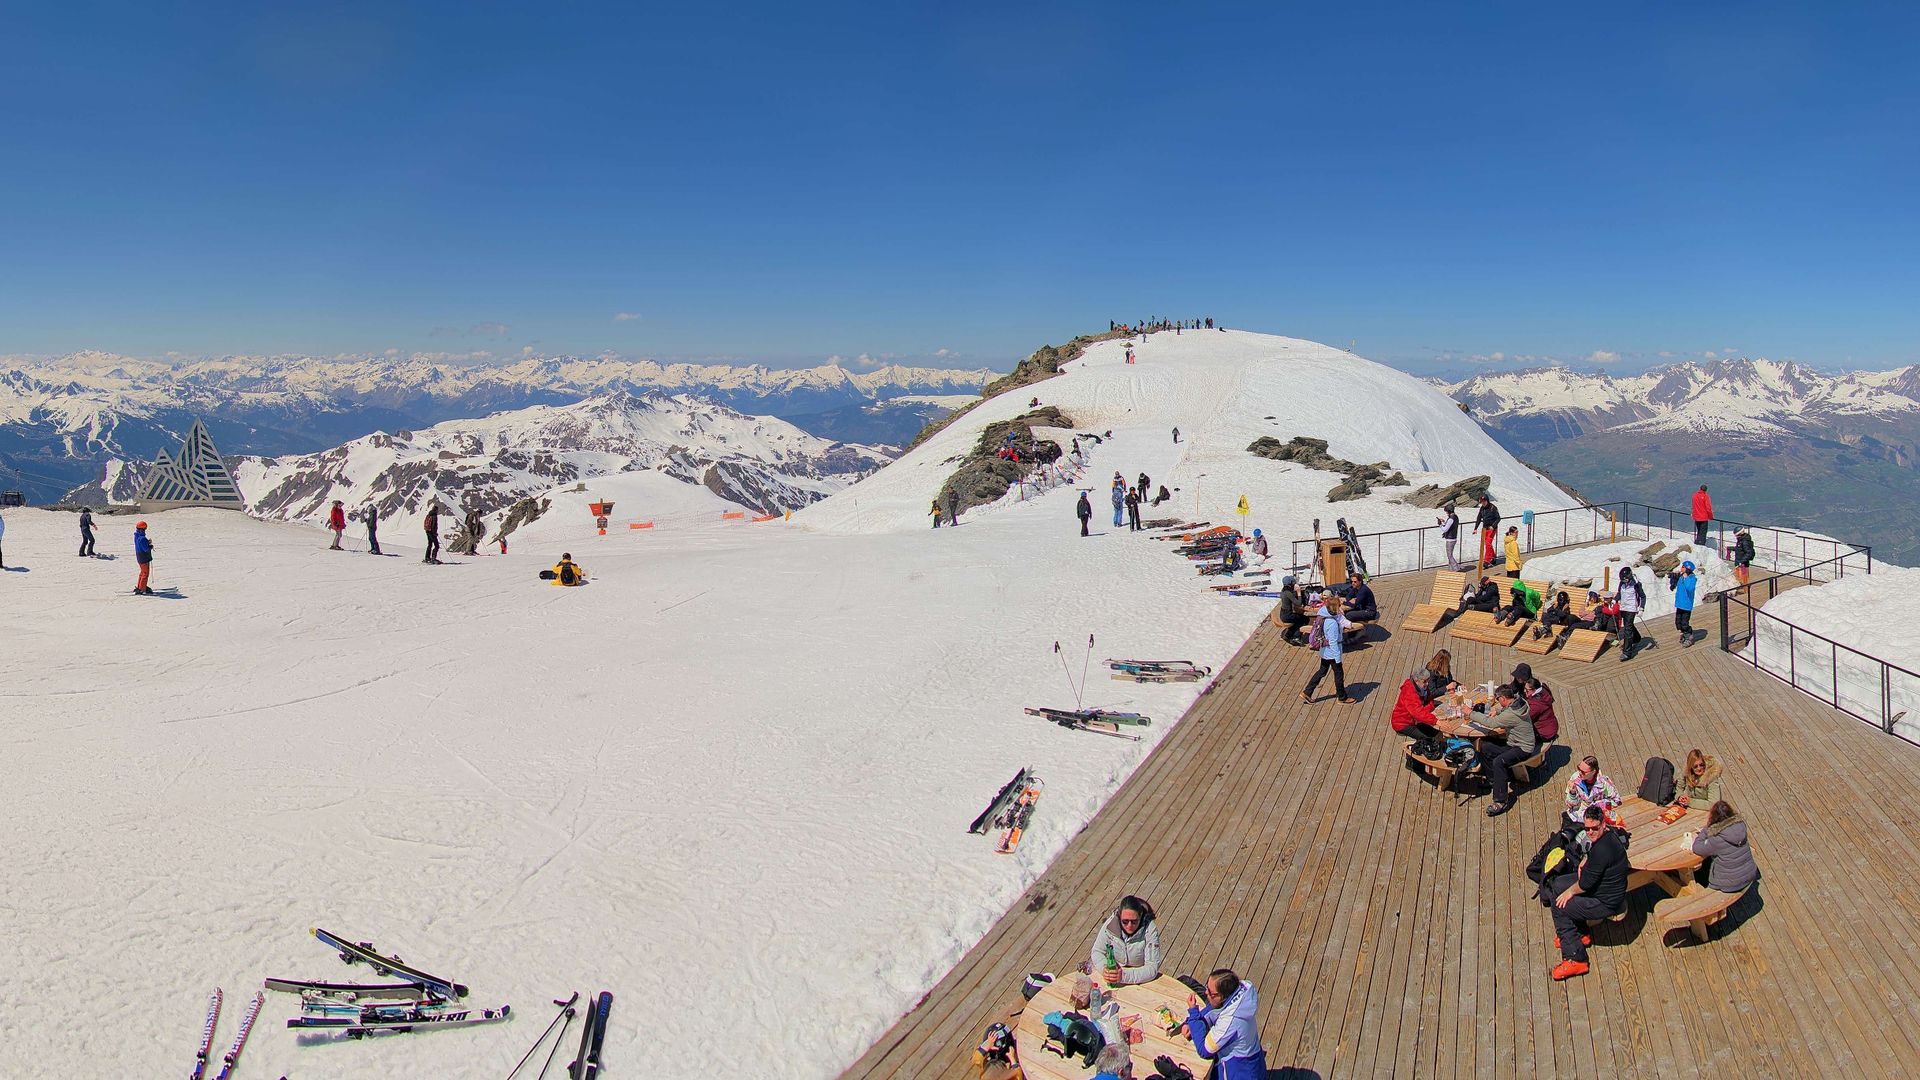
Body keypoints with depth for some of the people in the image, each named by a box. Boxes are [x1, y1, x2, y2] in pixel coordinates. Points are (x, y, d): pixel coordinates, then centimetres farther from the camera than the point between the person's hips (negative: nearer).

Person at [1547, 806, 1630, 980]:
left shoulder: (1602, 850, -33)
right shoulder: (1607, 835, -2)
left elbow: (1585, 883, -25)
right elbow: (1590, 854, 23)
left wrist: (1571, 891, -8)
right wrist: (1584, 862, 5)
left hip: (1607, 903, -10)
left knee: (1559, 907, -11)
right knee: (1556, 884, 17)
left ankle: (1575, 959, -5)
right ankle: (1579, 935, 28)